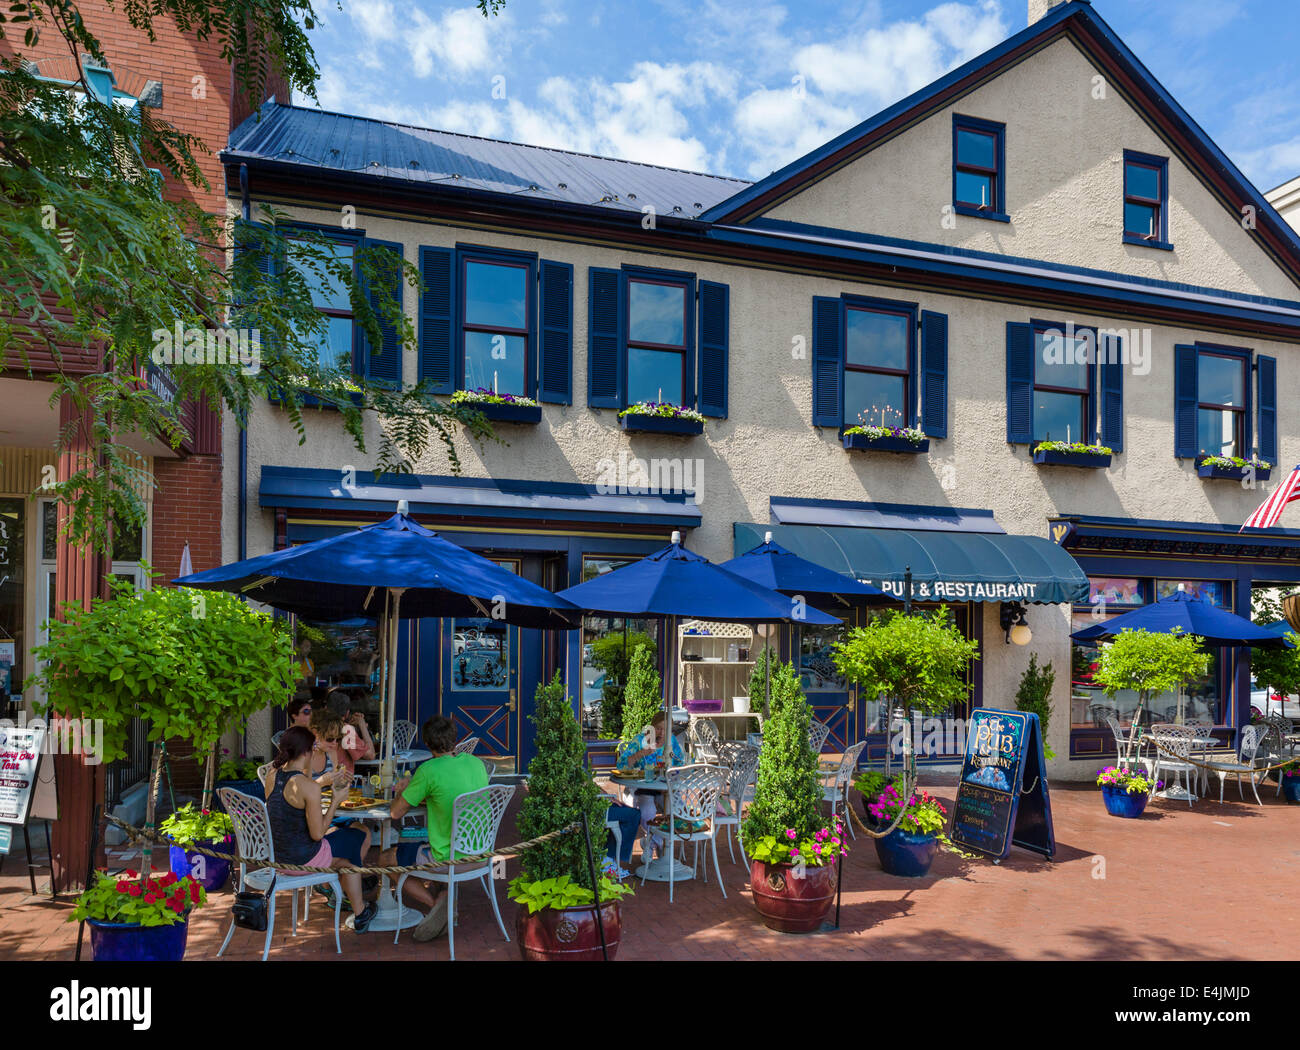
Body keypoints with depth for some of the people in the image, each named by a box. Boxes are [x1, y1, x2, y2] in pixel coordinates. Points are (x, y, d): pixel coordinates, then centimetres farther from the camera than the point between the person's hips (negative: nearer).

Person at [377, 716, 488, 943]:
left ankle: (436, 902, -3)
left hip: (448, 858, -7)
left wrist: (402, 792, 14)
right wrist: (412, 791, 20)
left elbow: (396, 813, -8)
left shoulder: (429, 770, -18)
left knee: (386, 859, 15)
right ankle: (440, 892, 13)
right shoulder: (476, 763, 2)